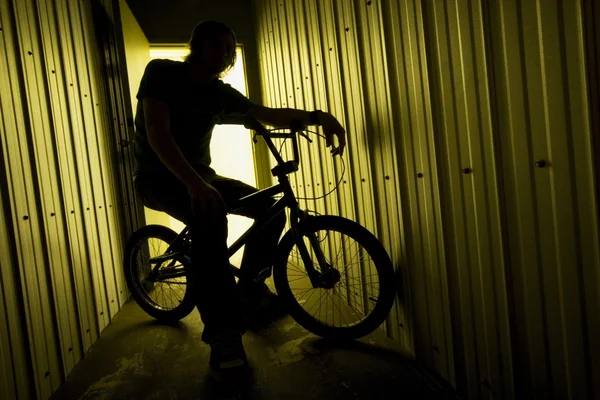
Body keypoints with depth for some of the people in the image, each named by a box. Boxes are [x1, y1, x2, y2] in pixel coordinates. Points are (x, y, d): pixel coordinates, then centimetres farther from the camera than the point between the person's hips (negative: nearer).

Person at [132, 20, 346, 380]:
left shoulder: (220, 92, 3)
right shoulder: (162, 72, -12)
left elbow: (268, 114, -7)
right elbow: (157, 134, -25)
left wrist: (317, 116, -25)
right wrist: (194, 184, -40)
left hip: (201, 174, 6)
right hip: (158, 177, -6)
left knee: (271, 209, -8)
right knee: (210, 215, -38)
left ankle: (250, 288, 14)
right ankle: (224, 335, -33)